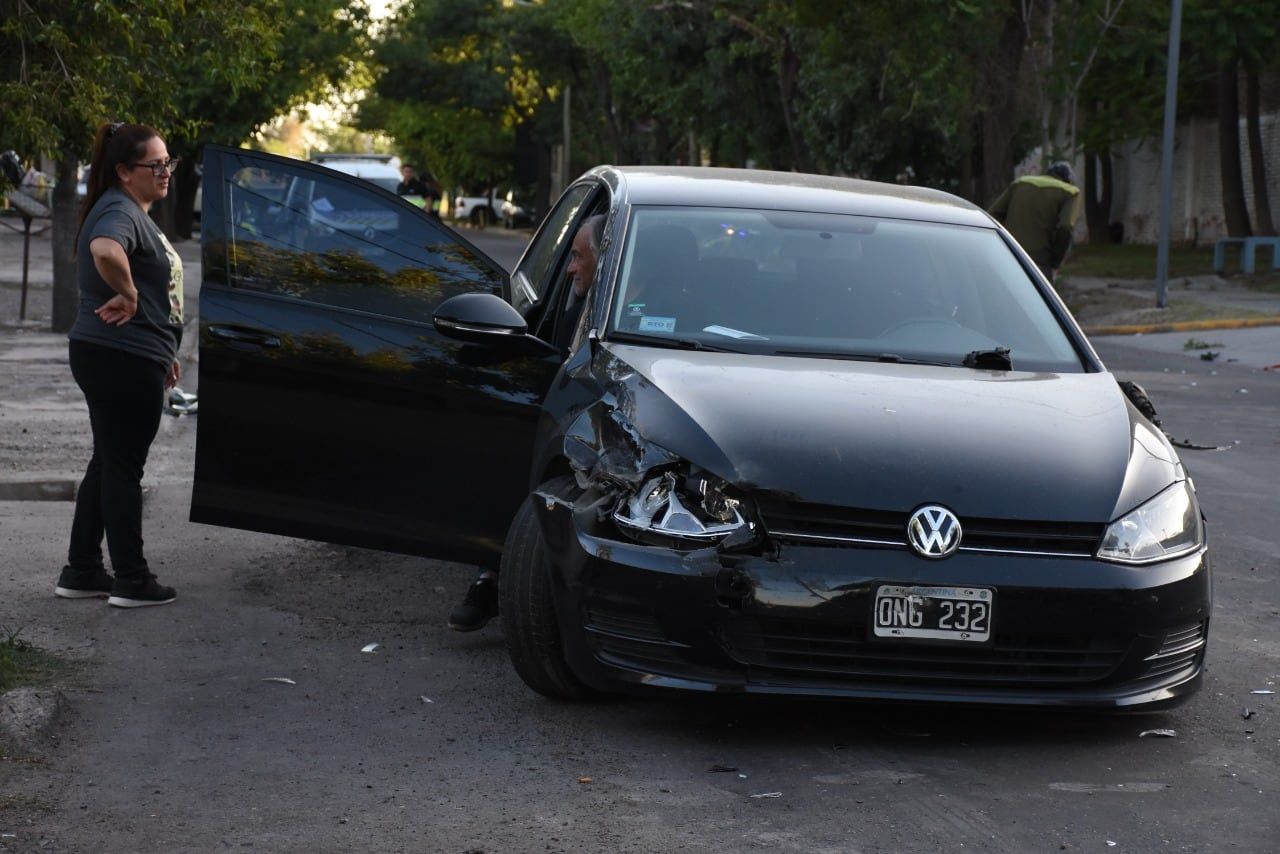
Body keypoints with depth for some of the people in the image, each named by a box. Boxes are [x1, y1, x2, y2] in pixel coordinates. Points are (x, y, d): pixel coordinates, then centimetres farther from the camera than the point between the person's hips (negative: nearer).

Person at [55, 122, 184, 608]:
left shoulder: (134, 213, 17)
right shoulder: (119, 213, -17)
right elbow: (105, 250, -42)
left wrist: (163, 351, 25)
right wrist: (126, 294, -26)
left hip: (126, 357, 10)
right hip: (122, 360, -10)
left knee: (108, 463, 16)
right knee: (122, 467, -2)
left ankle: (81, 572, 23)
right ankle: (131, 581, 7)